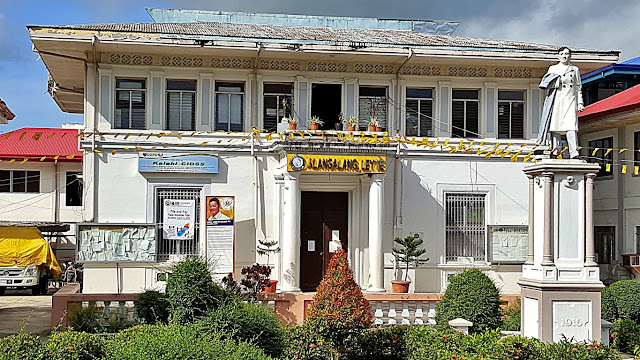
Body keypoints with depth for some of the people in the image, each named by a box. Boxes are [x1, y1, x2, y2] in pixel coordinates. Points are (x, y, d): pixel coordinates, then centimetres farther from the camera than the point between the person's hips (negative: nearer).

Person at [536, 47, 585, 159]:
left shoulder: (575, 69, 19)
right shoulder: (553, 68, 17)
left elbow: (578, 87, 17)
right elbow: (547, 83, 10)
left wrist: (580, 102, 8)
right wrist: (556, 80, -9)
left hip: (570, 99, 0)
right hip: (556, 99, 1)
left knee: (571, 124, -14)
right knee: (555, 124, -8)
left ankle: (574, 152, -23)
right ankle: (555, 148, -5)